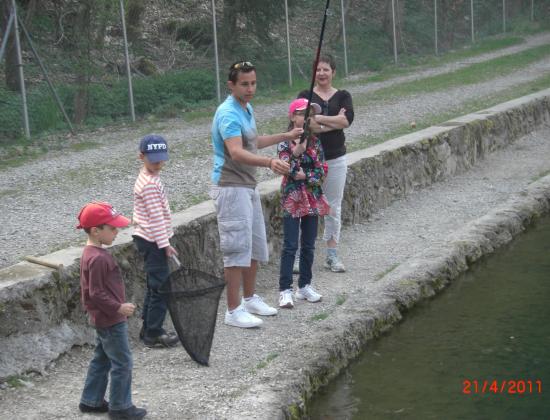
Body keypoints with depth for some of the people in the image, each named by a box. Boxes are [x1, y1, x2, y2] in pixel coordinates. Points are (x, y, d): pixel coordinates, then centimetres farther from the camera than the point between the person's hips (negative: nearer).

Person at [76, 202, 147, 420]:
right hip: (111, 320, -10)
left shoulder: (91, 253, 7)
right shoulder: (98, 258, -25)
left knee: (102, 360, 19)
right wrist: (119, 307, -20)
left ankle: (91, 401, 28)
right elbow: (96, 293, -25)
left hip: (103, 319, 10)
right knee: (122, 363, 1)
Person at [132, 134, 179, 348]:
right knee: (161, 287, -6)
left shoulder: (146, 178, 13)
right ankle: (154, 334, -1)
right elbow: (156, 218, -21)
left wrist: (163, 241, 22)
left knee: (155, 287, 16)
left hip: (146, 239, 10)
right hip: (153, 241, -10)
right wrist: (165, 244, -18)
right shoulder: (151, 184, -19)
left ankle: (149, 329, 23)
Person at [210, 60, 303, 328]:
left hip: (248, 186, 10)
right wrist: (269, 162, -50)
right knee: (238, 248, -8)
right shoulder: (229, 114, -20)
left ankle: (249, 299, 31)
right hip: (230, 188, -10)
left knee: (256, 246, 17)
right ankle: (233, 311, -2)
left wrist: (286, 136, 35)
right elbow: (236, 153, -35)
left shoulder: (246, 109, 12)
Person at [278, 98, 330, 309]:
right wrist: (298, 149, -31)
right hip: (292, 198, -5)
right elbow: (286, 167, -20)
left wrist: (304, 175, -13)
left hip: (312, 198, 5)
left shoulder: (315, 142, 6)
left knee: (309, 246, 10)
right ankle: (285, 290, -2)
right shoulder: (285, 142, -6)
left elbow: (322, 172, 0)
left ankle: (305, 286, 20)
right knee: (290, 246, -5)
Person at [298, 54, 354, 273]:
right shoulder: (305, 96, 3)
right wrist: (335, 121, -14)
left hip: (336, 159, 2)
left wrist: (318, 119, -13)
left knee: (334, 207, 7)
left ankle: (332, 255, 15)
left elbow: (347, 119, -11)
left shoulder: (342, 96, 8)